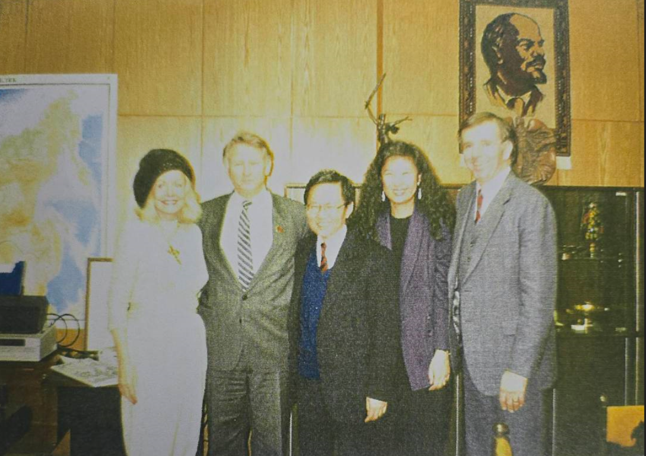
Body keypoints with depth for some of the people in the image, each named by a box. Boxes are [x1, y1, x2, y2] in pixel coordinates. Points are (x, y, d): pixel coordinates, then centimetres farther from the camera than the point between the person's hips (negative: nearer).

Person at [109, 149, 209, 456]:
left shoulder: (194, 233, 6)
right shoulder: (136, 233, -8)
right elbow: (117, 304, -8)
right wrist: (124, 364, -11)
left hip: (190, 343, 5)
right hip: (148, 344, -4)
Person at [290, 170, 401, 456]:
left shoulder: (373, 258, -12)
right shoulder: (303, 253, 5)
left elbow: (385, 329, -12)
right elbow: (298, 315, 11)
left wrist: (378, 390, -13)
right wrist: (296, 366, 8)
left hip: (352, 388, -5)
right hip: (308, 384, 5)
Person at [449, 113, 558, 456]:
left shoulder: (531, 203, -15)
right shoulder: (465, 197, 9)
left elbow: (539, 294, -19)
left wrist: (519, 369, -21)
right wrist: (456, 340, 8)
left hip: (514, 352, -7)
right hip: (473, 350, 7)